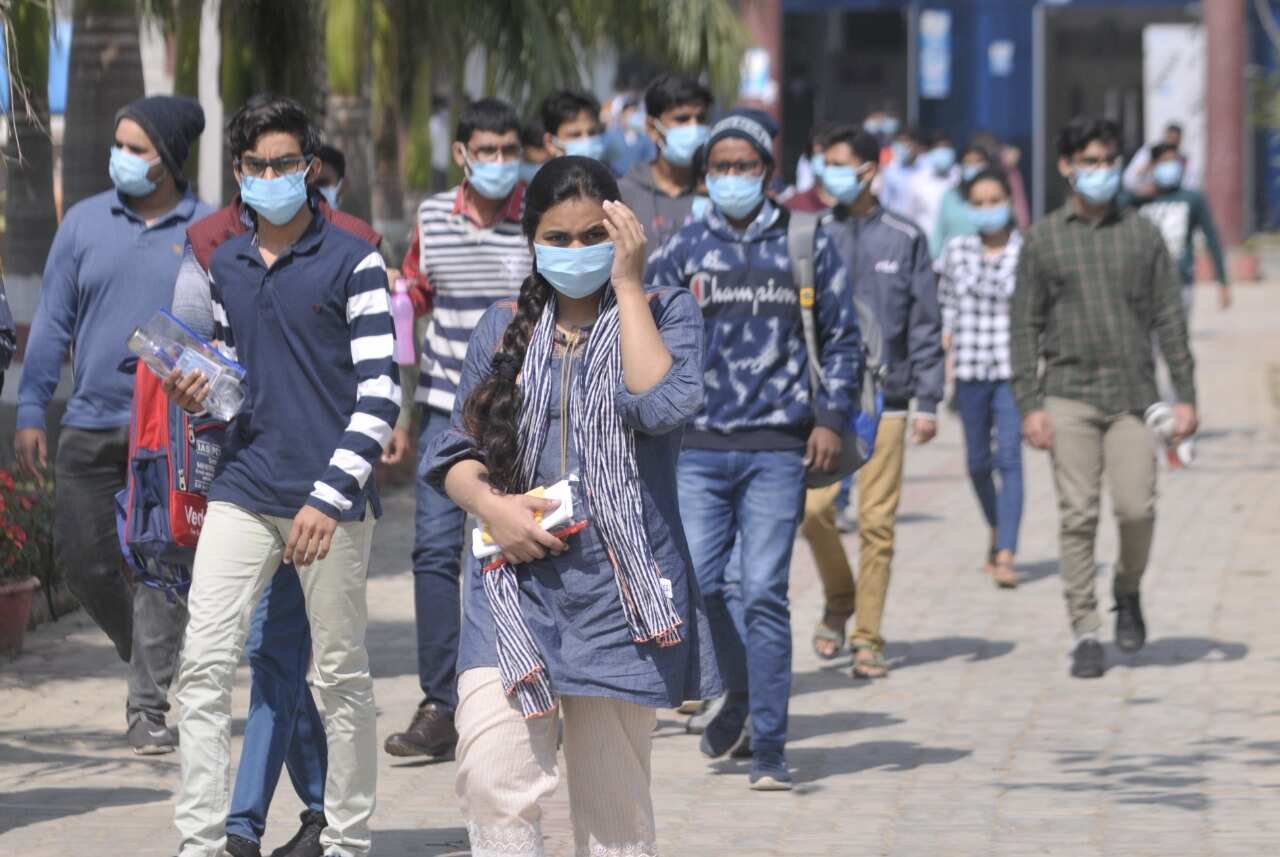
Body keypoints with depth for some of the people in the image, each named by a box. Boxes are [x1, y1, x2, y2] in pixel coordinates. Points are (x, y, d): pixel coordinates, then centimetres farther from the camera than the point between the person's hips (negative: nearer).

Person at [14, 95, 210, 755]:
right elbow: (53, 322, 8)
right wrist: (30, 413, 3)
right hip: (90, 423, 3)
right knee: (82, 558, 5)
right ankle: (150, 657, 29)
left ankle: (149, 707, -3)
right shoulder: (85, 223, 5)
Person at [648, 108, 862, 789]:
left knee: (764, 593, -5)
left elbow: (843, 337, 11)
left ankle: (768, 746, 2)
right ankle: (739, 694, 21)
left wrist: (831, 417, 2)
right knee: (696, 583, -7)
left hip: (778, 450, -1)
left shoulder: (807, 245, 7)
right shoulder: (683, 251, 8)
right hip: (699, 450, 2)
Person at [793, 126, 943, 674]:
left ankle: (868, 638, 5)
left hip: (884, 397, -1)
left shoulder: (905, 240, 4)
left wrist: (928, 402, -2)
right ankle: (838, 601, 16)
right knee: (813, 508, -10)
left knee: (877, 521, -3)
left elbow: (925, 325, 4)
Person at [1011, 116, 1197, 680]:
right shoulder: (1043, 240, 6)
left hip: (1133, 394, 1)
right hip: (1069, 394, -1)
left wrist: (1185, 395, 3)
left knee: (1137, 507, -10)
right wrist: (1029, 404, -3)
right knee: (1078, 515, -4)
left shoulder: (1142, 235, 8)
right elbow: (1024, 326, 5)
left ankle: (1128, 591, 19)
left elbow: (1168, 319, 9)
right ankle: (1085, 632, 2)